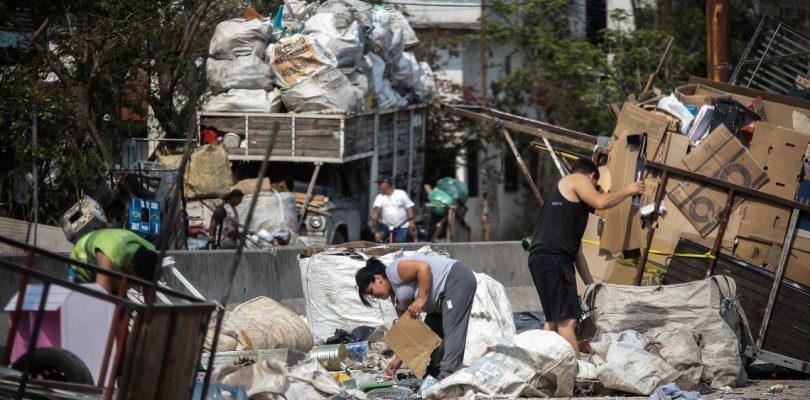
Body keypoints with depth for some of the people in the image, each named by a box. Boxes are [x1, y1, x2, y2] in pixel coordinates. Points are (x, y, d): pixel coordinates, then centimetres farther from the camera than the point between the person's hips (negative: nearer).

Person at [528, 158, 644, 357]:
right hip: (552, 257, -10)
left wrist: (590, 283, 33)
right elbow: (600, 201, -13)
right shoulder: (577, 180, 7)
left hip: (541, 258, 10)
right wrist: (627, 191, 4)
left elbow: (576, 248, 32)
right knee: (566, 320, -13)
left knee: (554, 321, 16)